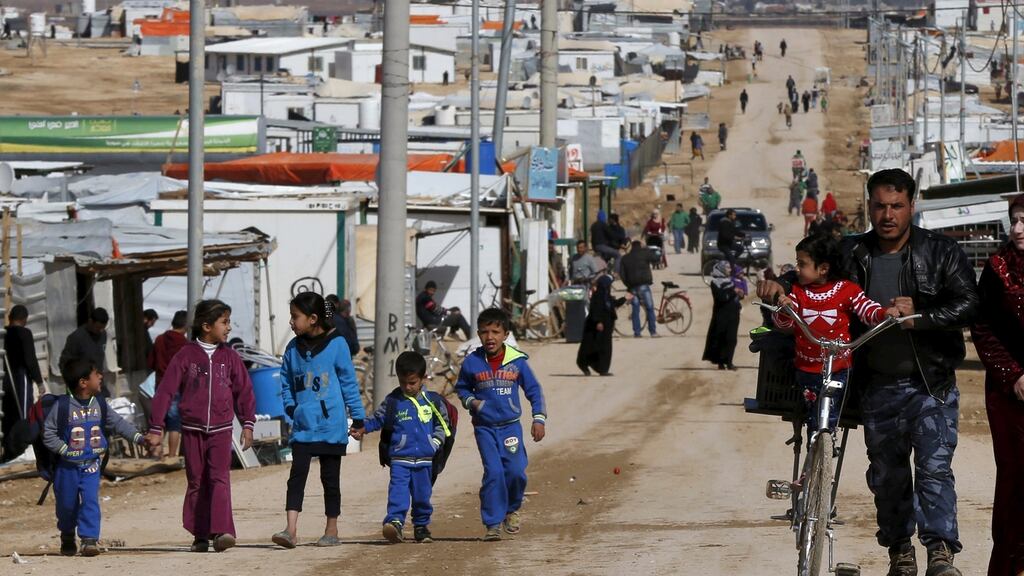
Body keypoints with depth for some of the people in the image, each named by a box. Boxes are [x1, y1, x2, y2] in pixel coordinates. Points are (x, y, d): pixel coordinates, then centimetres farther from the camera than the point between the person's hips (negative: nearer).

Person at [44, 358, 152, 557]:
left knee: (90, 501, -12)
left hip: (91, 465, 2)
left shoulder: (99, 404, 1)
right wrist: (65, 449, -17)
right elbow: (48, 433, -11)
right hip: (68, 466, -2)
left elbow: (118, 423, 9)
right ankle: (67, 538, 33)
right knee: (67, 504, 11)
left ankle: (89, 539, -11)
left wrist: (139, 438, 1)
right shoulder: (62, 406, -14)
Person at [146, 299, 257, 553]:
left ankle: (221, 532, -23)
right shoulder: (186, 355, -2)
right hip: (192, 430, 0)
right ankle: (200, 537, 13)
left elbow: (244, 391, 12)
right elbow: (165, 391, -2)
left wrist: (248, 425, 8)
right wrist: (155, 429, -4)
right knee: (196, 483, 6)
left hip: (221, 430, 0)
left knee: (220, 479, -13)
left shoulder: (229, 356, 4)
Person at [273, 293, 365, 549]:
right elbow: (286, 381, 18)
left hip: (331, 425, -3)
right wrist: (290, 406, 2)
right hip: (302, 426, 3)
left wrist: (357, 417, 2)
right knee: (297, 474, -9)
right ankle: (291, 530, -16)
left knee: (330, 477, 7)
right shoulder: (293, 348, 6)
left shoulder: (336, 344, -5)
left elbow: (348, 382, 0)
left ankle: (332, 530, 17)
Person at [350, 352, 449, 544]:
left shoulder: (431, 400, 4)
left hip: (425, 458, 2)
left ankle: (421, 526, 22)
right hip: (400, 458, -2)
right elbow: (378, 419, 8)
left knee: (422, 495, 9)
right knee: (398, 490, -19)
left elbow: (442, 421, 16)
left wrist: (436, 440, 5)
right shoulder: (393, 400, 0)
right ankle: (395, 521, -29)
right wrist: (362, 429, -7)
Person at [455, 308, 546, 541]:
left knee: (516, 471, -10)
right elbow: (461, 388, 15)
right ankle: (492, 524, -4)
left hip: (510, 426, 1)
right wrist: (471, 402, -6)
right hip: (484, 427, 0)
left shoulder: (517, 362, -1)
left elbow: (534, 390, 8)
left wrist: (539, 419, 2)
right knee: (493, 472, -11)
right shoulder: (472, 363, -1)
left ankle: (511, 509, 20)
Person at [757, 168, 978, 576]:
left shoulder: (942, 252, -3)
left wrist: (920, 316, -24)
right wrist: (778, 286, -10)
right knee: (886, 471, 10)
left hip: (931, 383, -3)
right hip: (879, 385, 3)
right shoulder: (852, 254, 5)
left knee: (934, 465, -13)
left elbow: (968, 305, -10)